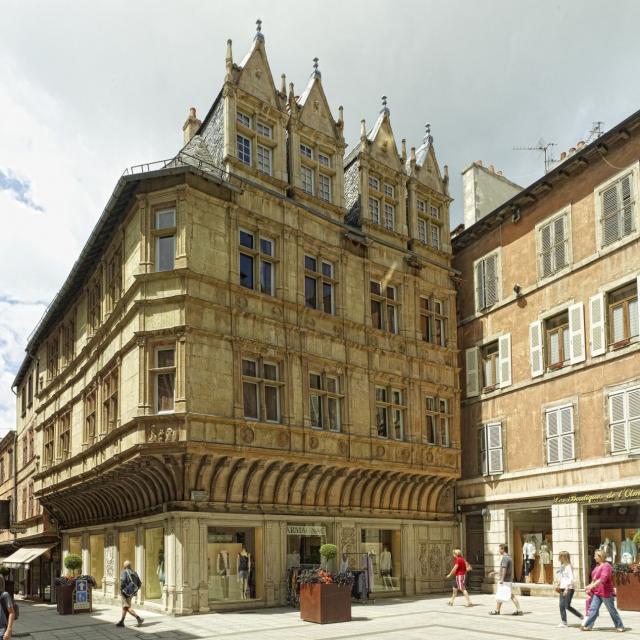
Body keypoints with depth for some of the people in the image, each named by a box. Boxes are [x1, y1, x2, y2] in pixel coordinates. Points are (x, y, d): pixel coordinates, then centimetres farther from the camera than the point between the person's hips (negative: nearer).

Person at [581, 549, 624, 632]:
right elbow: (594, 578, 22)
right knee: (593, 609, 1)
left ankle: (620, 626, 16)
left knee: (612, 610, 3)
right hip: (597, 592, 8)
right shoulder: (597, 565, 13)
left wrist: (592, 585, -34)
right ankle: (588, 626, 0)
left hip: (605, 592, -8)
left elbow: (603, 578, -28)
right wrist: (590, 587, 14)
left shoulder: (606, 566, -15)